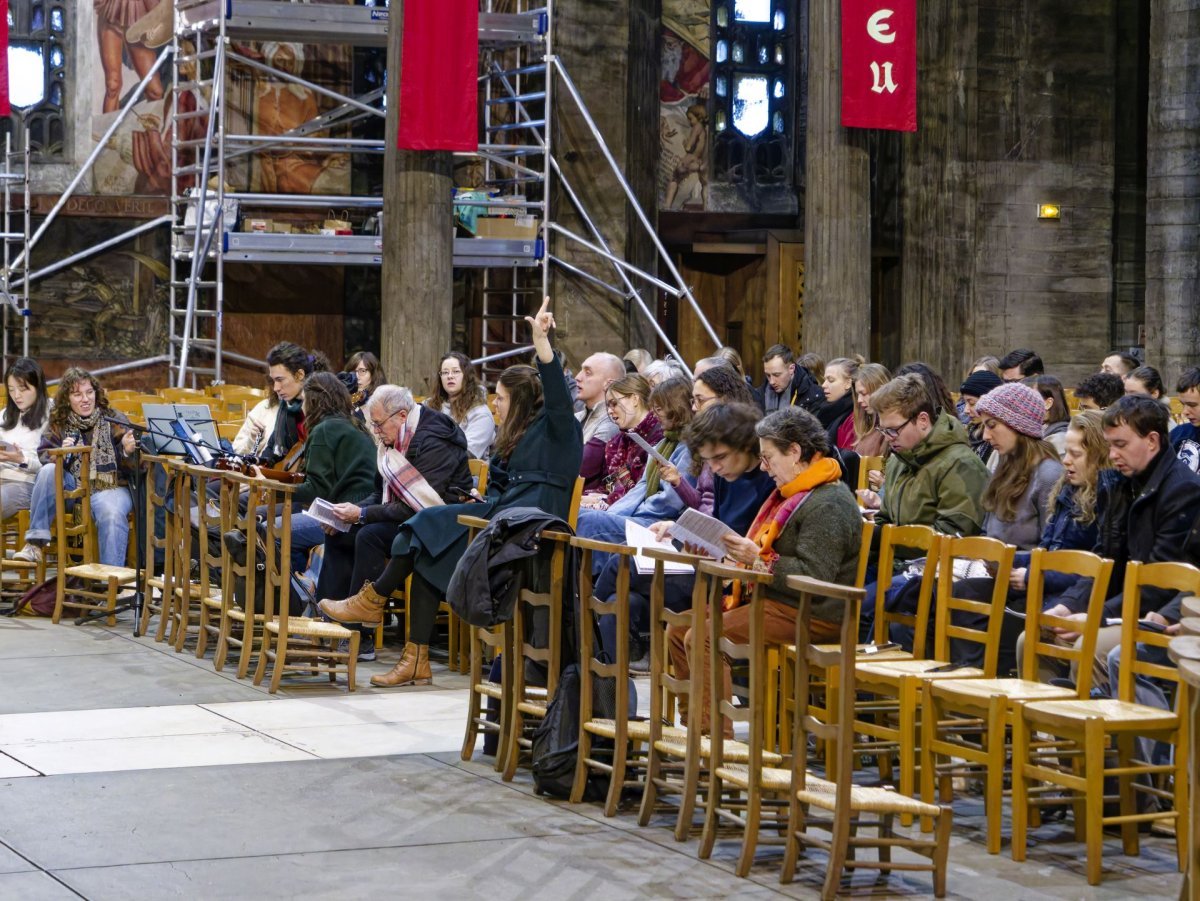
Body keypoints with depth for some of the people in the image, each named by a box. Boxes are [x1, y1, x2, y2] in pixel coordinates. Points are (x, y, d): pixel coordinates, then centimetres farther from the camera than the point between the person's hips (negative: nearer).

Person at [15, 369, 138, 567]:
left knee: (112, 514, -34)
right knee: (48, 471, -26)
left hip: (110, 487, -2)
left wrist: (128, 451, -21)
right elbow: (43, 458, 3)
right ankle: (35, 543, -24)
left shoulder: (114, 420, 5)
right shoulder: (58, 423, 10)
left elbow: (131, 469, 3)